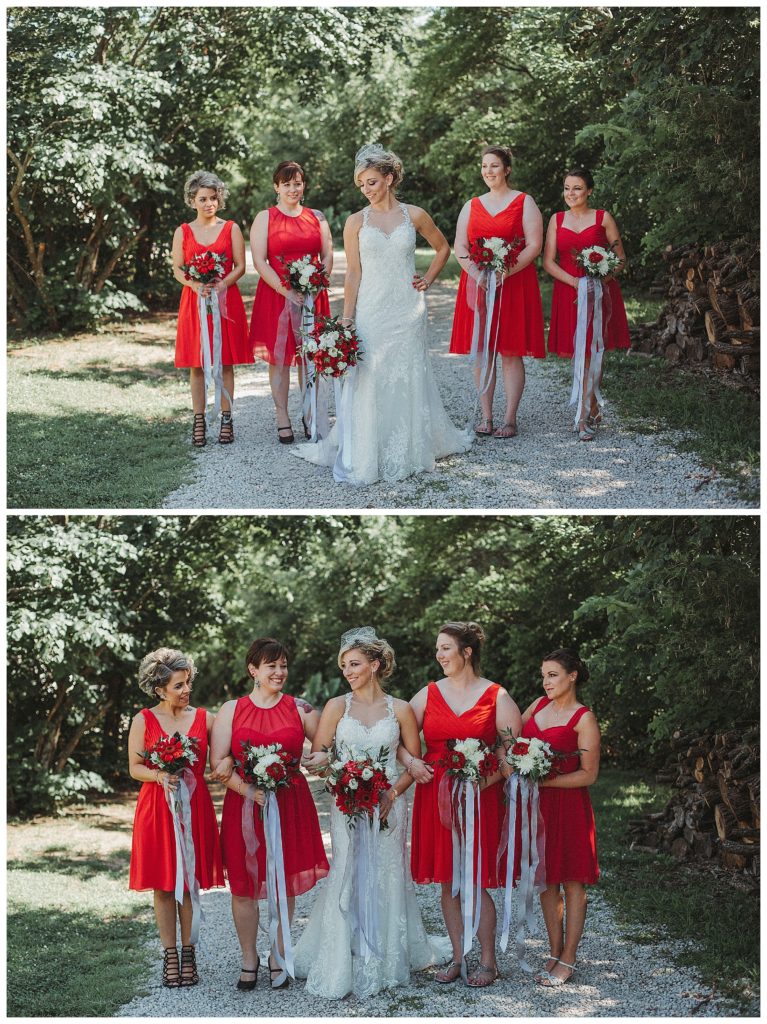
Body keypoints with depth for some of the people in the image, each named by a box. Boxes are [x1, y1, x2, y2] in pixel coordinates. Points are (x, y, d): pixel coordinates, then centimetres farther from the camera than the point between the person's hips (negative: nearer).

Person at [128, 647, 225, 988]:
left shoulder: (204, 718, 4)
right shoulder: (143, 720, 0)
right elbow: (134, 768, 2)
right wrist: (160, 775, -16)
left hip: (194, 806, 1)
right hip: (157, 807, -1)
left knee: (190, 883, 4)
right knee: (163, 885, 2)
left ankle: (188, 953, 14)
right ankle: (169, 955, 11)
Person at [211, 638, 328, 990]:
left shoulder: (300, 709, 6)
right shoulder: (231, 710, 5)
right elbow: (219, 761, -2)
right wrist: (247, 789, -15)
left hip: (291, 804, 0)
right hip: (244, 804, 0)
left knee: (285, 883, 5)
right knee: (243, 885, 1)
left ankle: (279, 955, 21)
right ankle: (249, 959, 16)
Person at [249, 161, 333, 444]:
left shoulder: (317, 217, 11)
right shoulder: (265, 218, 1)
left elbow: (327, 256, 9)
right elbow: (259, 261, -6)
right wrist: (287, 292, -15)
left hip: (312, 297, 3)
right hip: (276, 295, -2)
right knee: (279, 357, -1)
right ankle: (283, 420, 4)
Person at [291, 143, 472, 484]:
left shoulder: (414, 215, 2)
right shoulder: (356, 222, 0)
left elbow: (442, 248, 18)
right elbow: (353, 273, -2)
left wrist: (428, 280, 7)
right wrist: (346, 321, -6)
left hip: (408, 311, 1)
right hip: (371, 312, -1)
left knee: (409, 380, 6)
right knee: (369, 382, -1)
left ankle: (412, 449, 21)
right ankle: (364, 457, 9)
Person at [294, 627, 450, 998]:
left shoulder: (400, 710, 3)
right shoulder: (336, 706, 4)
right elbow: (316, 757, 3)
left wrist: (392, 793, -8)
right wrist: (324, 761, -20)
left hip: (388, 806, 0)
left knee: (386, 880, 2)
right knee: (347, 880, -4)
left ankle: (387, 961, 16)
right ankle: (344, 965, 6)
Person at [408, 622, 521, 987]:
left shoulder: (496, 697, -1)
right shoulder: (428, 694, 9)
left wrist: (485, 781, -16)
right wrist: (410, 762, -9)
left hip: (480, 797, -3)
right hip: (435, 794, 3)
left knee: (476, 883, -3)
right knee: (447, 882, 7)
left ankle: (488, 961, 9)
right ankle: (458, 957, 18)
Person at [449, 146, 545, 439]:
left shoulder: (524, 203, 3)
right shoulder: (471, 206, 14)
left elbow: (534, 246, -6)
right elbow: (460, 247, 8)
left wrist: (506, 273, -18)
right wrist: (476, 273, -11)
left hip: (514, 284, -4)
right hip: (476, 285, 4)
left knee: (511, 353, -4)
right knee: (481, 351, 2)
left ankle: (510, 418, -1)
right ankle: (486, 417, 8)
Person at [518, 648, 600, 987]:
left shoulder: (583, 719, -9)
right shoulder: (539, 705, 9)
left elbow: (589, 775, -11)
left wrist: (544, 781, -18)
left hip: (568, 806, -6)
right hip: (538, 805, 6)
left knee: (571, 882, 3)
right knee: (546, 881, 10)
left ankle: (568, 960, 9)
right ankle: (554, 953, 20)